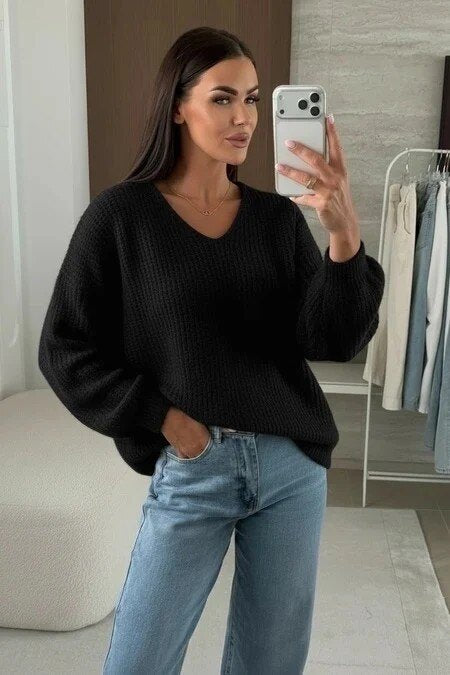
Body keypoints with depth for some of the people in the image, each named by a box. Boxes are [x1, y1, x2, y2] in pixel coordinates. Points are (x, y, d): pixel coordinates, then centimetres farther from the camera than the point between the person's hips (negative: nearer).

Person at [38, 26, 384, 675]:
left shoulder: (279, 218, 1)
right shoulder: (121, 215, -6)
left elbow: (333, 341, -9)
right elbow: (64, 350, -3)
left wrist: (345, 235, -24)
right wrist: (163, 417, -11)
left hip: (294, 467, 3)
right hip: (190, 472, -2)